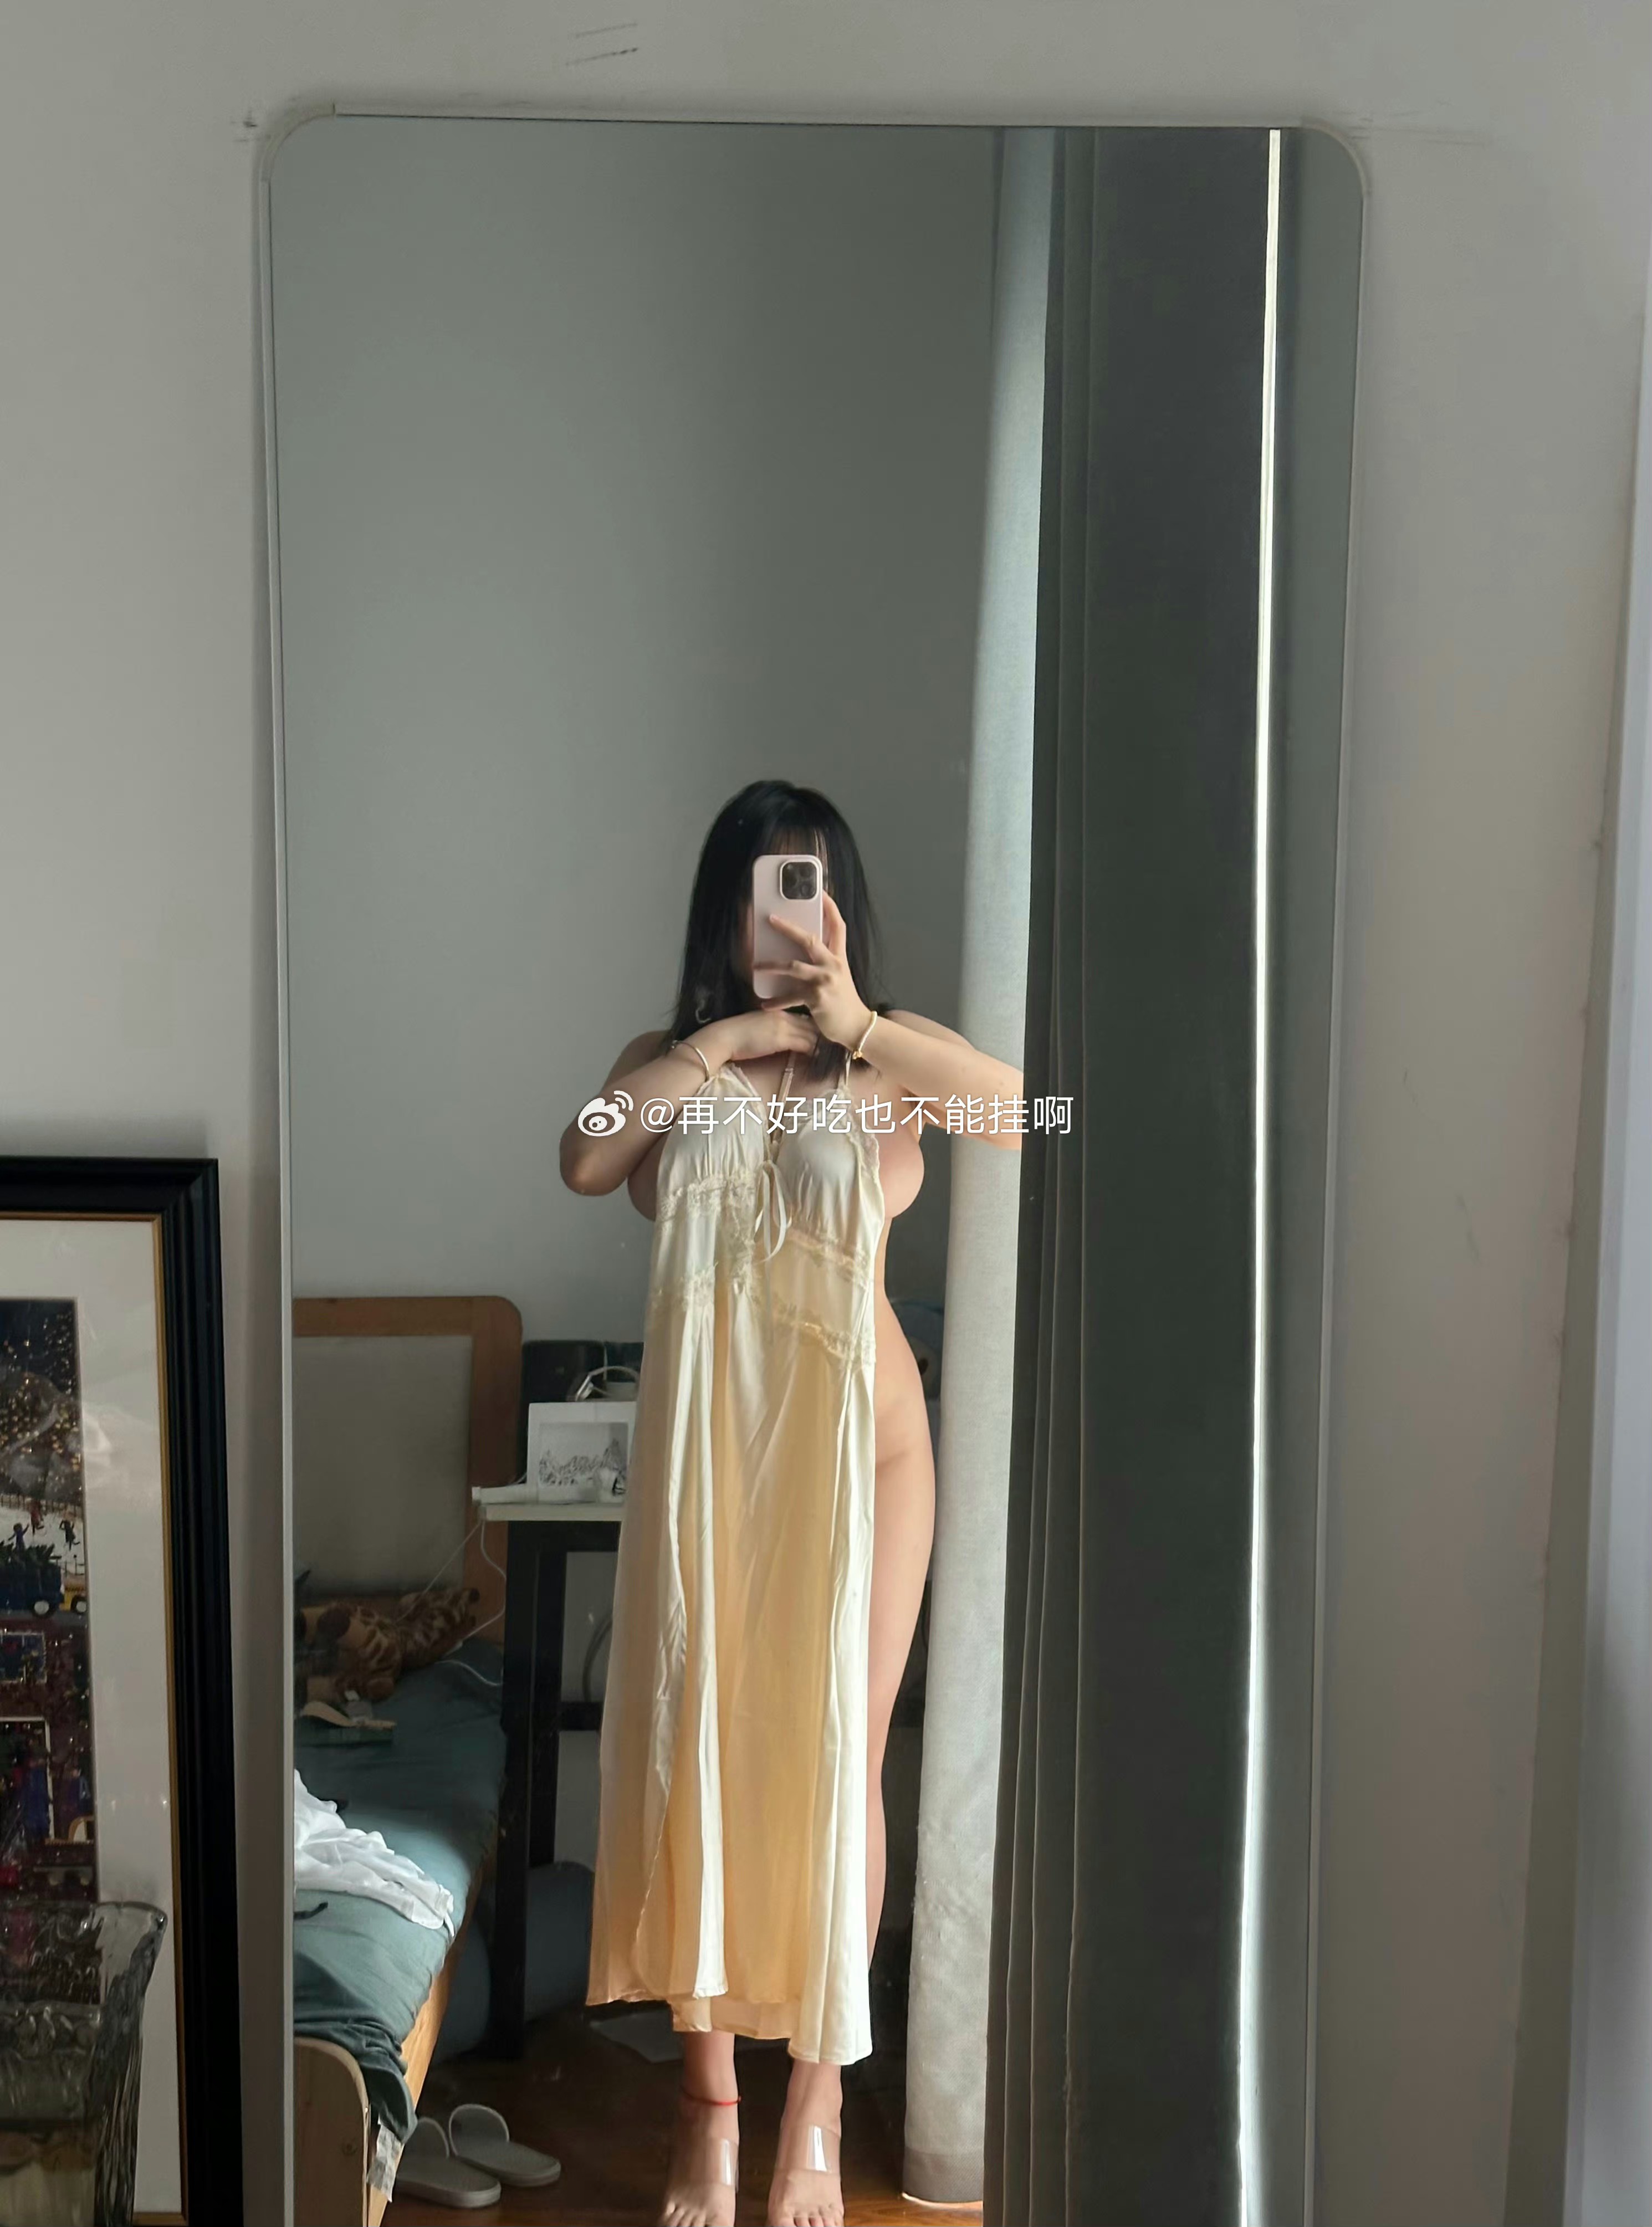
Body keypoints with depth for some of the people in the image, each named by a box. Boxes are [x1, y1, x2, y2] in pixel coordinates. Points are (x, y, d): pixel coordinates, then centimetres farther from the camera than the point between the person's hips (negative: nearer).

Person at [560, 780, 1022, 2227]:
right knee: (697, 1748, 5)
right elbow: (585, 1162, -14)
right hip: (702, 1438, 2)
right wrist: (720, 1040, -14)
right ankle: (711, 2098, 20)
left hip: (855, 1436, -2)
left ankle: (816, 2108, 18)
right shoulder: (671, 1057, 7)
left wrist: (858, 1023, -22)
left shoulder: (888, 1062, 0)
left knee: (836, 1760, 3)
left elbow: (1026, 1108, -20)